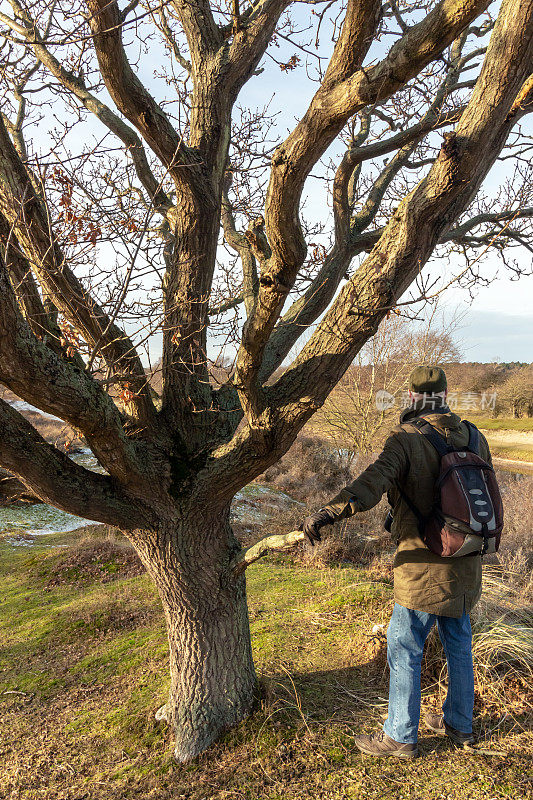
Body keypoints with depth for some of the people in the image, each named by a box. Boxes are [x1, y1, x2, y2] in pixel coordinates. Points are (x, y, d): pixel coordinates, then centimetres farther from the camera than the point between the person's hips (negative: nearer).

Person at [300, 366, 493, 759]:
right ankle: (459, 724, 38)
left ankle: (401, 736, 20)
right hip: (466, 564, 7)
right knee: (458, 643, 21)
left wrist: (332, 510, -45)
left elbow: (377, 477, -35)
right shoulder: (473, 438, 4)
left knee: (404, 648, 7)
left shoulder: (406, 439, -17)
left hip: (426, 567, -7)